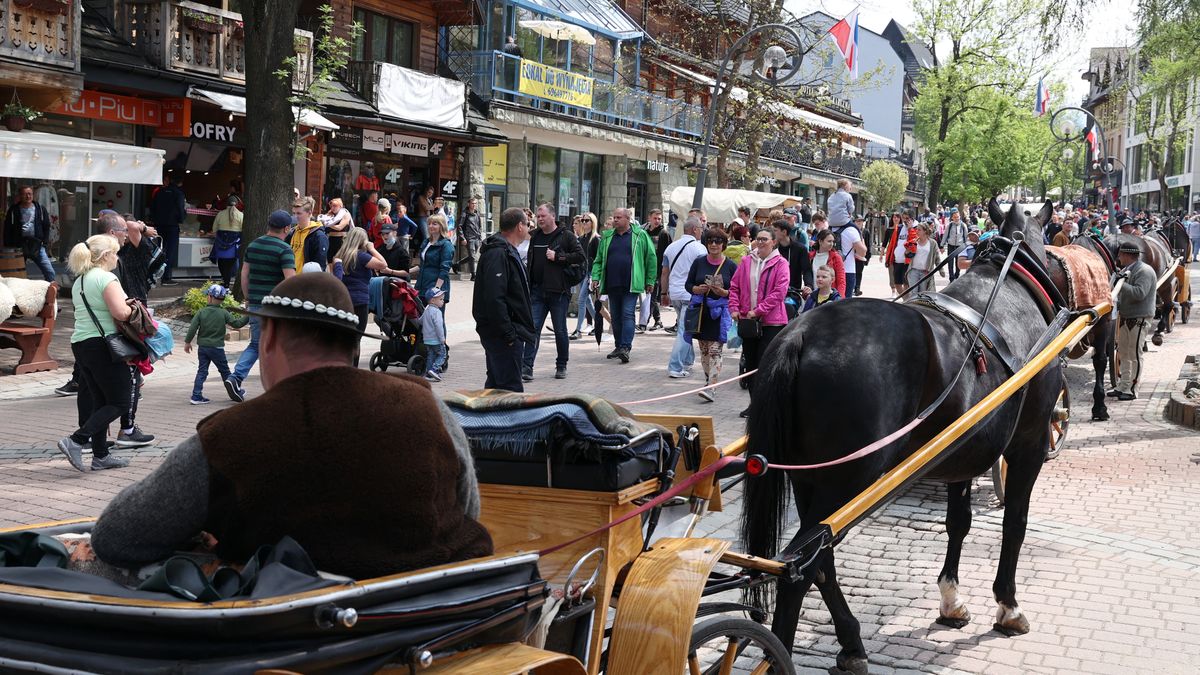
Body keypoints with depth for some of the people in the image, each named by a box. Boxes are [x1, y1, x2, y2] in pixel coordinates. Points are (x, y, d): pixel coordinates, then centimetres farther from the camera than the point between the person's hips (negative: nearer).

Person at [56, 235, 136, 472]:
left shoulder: (79, 281, 17)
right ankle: (75, 441, -14)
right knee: (120, 402, -3)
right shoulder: (106, 278, -12)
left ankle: (101, 455, 14)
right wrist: (134, 308, -3)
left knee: (100, 401, 14)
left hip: (80, 344, 9)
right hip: (102, 345, -9)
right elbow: (120, 312, -23)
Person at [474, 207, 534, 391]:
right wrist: (508, 333, -25)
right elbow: (494, 298, -25)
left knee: (496, 383, 16)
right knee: (510, 386, -11)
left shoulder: (508, 252, 18)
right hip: (502, 334, -11)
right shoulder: (498, 254, -17)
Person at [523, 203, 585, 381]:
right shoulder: (535, 236, 13)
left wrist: (557, 257, -15)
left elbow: (580, 256, -10)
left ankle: (561, 366, 19)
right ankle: (526, 367, -7)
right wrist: (528, 286, 18)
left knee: (560, 330, 6)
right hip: (537, 291, 4)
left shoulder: (566, 236, -3)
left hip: (558, 291, -4)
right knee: (533, 328, -4)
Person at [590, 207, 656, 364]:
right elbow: (599, 259, 15)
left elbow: (651, 258, 2)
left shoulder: (640, 235, 0)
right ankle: (618, 346, 20)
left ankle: (626, 348, -15)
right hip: (612, 285, 5)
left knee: (627, 314, -11)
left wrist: (650, 280, 0)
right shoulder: (607, 237, 12)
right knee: (615, 316, 10)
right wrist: (596, 277, 1)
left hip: (631, 285, -5)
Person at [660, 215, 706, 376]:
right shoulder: (699, 248, -9)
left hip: (674, 294, 6)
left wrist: (664, 292, 23)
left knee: (684, 329, 19)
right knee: (685, 331, -6)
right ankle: (675, 368, -10)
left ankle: (687, 362, 24)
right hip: (691, 295, -6)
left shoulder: (671, 247, 10)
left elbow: (665, 272, 15)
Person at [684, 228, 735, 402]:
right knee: (703, 350, 11)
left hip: (720, 313, -3)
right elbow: (688, 284, 10)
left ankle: (712, 388, -13)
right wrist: (697, 289, -10)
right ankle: (708, 380, 28)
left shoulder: (730, 265, -1)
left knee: (715, 351, -9)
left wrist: (723, 292, -17)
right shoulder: (699, 262, 6)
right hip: (701, 311, 3)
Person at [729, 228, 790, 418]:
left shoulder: (780, 264, -5)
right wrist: (734, 308, -3)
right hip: (748, 321, 5)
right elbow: (735, 287, 11)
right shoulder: (746, 262, 9)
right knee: (750, 363, 10)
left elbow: (779, 292, -13)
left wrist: (758, 310, -16)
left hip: (771, 322, -5)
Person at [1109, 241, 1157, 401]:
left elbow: (1139, 293, -26)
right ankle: (1122, 387, 21)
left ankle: (1132, 390, 3)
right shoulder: (1126, 270, 14)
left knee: (1134, 355, -3)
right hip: (1125, 317, 9)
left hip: (1139, 319, -9)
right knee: (1123, 354, 13)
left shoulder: (1144, 271, -14)